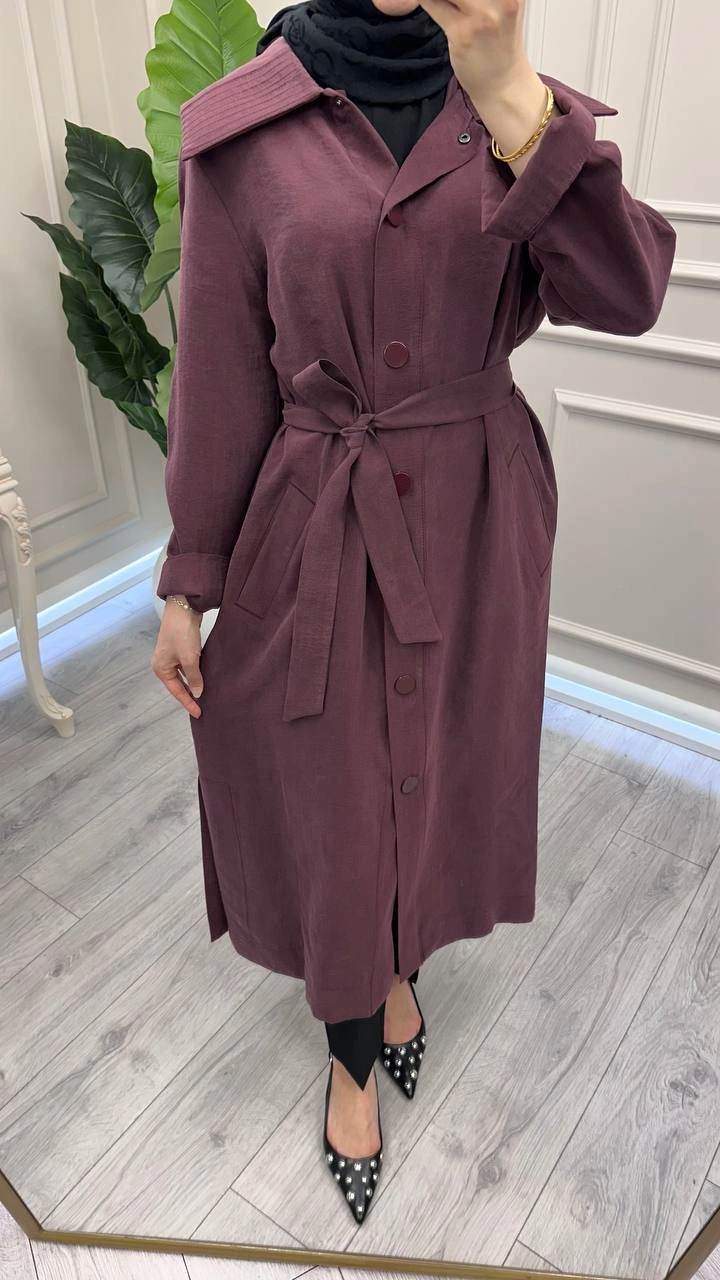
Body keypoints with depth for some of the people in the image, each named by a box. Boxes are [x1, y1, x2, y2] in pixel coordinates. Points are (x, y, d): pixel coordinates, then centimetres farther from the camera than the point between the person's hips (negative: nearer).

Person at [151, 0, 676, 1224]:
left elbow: (625, 294, -13)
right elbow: (220, 381, -4)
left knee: (443, 773, 19)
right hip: (318, 537, -2)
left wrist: (511, 100, -24)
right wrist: (187, 584, -1)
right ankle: (352, 1053, 40)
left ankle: (399, 963, 52)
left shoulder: (522, 107, 2)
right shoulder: (246, 135, -5)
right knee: (330, 800, 11)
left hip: (478, 526, 3)